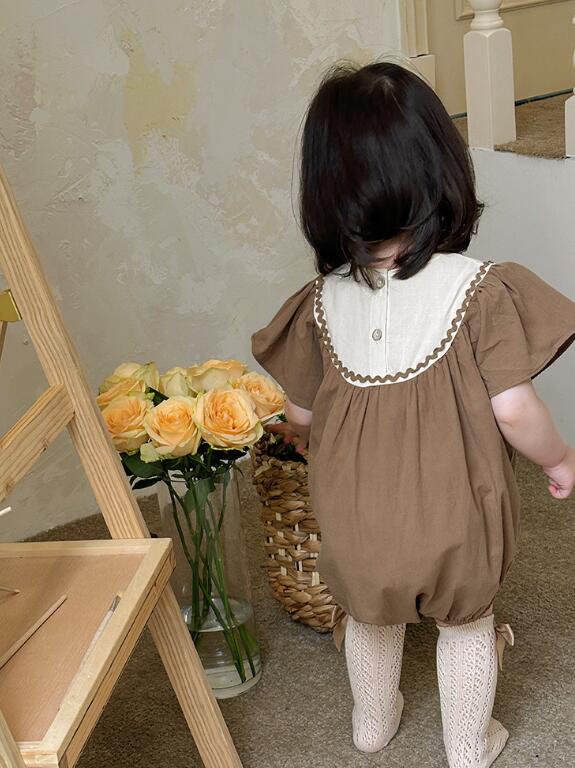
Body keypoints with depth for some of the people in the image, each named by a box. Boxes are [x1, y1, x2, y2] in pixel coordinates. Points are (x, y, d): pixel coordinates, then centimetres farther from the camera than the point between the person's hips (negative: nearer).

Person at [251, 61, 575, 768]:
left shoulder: (322, 302, -11)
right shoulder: (478, 288, -21)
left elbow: (301, 414, 0)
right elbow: (512, 409, -21)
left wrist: (298, 435, 25)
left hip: (356, 521, 3)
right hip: (454, 518, -2)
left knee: (370, 615, 29)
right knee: (466, 625, 24)